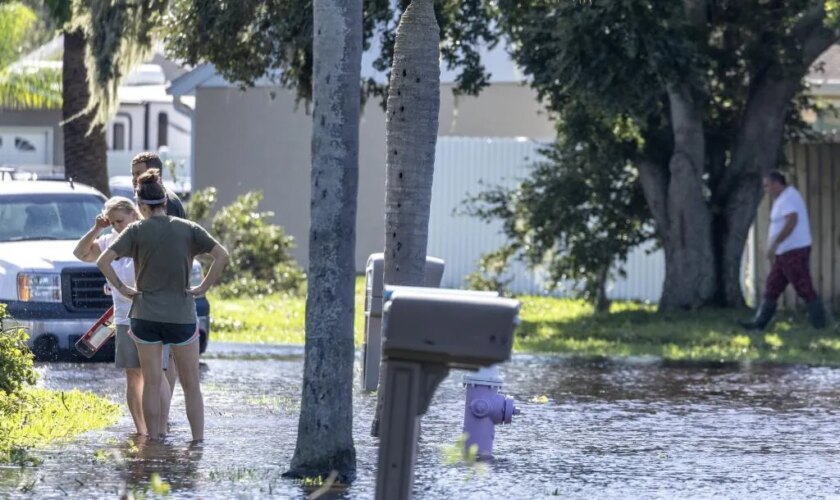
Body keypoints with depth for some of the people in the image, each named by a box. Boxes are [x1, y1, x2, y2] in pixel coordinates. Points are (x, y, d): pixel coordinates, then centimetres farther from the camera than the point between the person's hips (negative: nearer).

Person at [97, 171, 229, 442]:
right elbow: (221, 255, -8)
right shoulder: (188, 229, 1)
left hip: (146, 315, 0)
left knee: (151, 383, 8)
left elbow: (103, 261, -12)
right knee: (191, 384, 8)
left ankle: (154, 439, 10)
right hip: (182, 315, 0)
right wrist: (203, 287, -2)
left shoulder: (137, 231, -2)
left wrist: (121, 287, -2)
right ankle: (198, 439, 5)